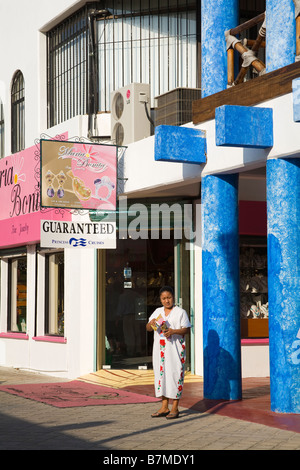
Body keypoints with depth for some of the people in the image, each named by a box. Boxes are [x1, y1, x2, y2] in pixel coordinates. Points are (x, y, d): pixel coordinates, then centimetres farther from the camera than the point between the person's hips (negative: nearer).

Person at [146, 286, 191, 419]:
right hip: (160, 348, 5)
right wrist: (151, 324, -9)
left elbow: (186, 329, -5)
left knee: (175, 375, -5)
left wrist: (173, 331, -21)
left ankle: (175, 408, 0)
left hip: (175, 349, -5)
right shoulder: (157, 312, 15)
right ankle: (164, 407, 13)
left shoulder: (180, 312, 0)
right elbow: (148, 328, 14)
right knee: (161, 373, 6)